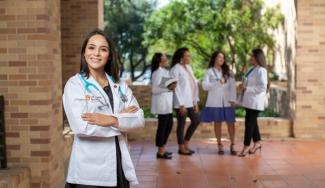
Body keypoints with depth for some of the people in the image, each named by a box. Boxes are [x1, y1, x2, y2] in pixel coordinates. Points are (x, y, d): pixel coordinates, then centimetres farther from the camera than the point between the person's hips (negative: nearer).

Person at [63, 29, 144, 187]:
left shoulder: (120, 86, 9)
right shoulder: (74, 84, -5)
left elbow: (139, 118, -2)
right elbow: (82, 126, -18)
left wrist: (112, 120, -19)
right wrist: (123, 117, -11)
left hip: (118, 165, 4)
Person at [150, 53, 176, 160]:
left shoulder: (165, 71, 15)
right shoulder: (158, 72, -14)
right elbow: (155, 89, -19)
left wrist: (171, 87, 1)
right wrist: (168, 88, -24)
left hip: (167, 103, 10)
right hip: (162, 103, -10)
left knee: (169, 125, 14)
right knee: (162, 126, -2)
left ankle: (162, 149, 24)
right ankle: (160, 152, 7)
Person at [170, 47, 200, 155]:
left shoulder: (188, 68, 12)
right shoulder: (175, 69, -11)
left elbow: (193, 85, 12)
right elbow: (176, 88, -14)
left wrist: (195, 102, 10)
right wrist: (181, 104, -17)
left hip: (190, 101, 8)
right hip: (181, 103, -8)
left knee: (196, 120, 11)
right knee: (181, 124, 2)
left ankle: (186, 144, 23)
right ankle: (181, 148, 15)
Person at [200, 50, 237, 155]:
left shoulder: (228, 71, 11)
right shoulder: (209, 72, 4)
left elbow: (232, 86, 2)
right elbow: (204, 86, -7)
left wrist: (232, 99, -10)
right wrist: (218, 83, -17)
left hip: (227, 101, 2)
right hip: (215, 102, -1)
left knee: (230, 123, -3)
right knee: (217, 123, 3)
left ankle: (232, 145, 5)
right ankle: (220, 145, 12)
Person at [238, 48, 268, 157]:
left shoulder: (261, 70, -14)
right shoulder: (251, 69, 13)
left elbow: (262, 87, -21)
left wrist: (247, 88, -20)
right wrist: (243, 86, 1)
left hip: (255, 102, -9)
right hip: (249, 101, 9)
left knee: (249, 123, -4)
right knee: (252, 122, 15)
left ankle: (246, 146, 3)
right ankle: (257, 143, 28)